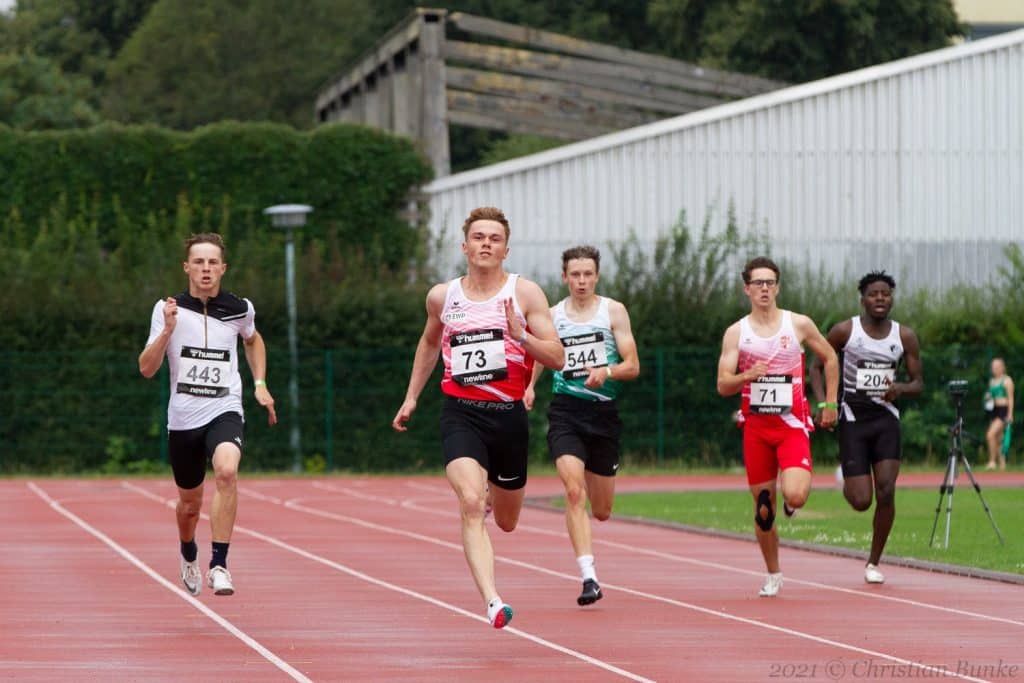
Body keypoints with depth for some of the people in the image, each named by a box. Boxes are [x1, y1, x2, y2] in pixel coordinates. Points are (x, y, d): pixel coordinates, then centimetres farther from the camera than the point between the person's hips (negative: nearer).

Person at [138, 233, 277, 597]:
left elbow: (253, 340, 26)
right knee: (190, 503, 14)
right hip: (182, 419, 1)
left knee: (227, 472, -31)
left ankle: (219, 564, -27)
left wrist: (260, 383, 16)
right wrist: (167, 330, -21)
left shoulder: (240, 309, 1)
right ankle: (189, 554, 48)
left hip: (224, 412, -1)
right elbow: (146, 368, -8)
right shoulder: (169, 309, -3)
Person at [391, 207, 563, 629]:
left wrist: (521, 336, -21)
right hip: (460, 414, -1)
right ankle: (492, 602, -33)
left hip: (508, 414, 1)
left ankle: (495, 489, 55)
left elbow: (557, 358, -4)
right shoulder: (442, 296, 7)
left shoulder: (524, 293, 0)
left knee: (506, 522, 16)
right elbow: (429, 343, 28)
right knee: (471, 504, -25)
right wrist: (411, 397, 26)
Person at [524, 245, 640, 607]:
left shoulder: (614, 311, 3)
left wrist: (607, 372, -20)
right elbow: (539, 358, 19)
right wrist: (528, 388, 0)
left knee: (602, 511, 10)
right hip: (565, 411, -1)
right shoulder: (552, 316, 7)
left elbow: (632, 366, 0)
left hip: (604, 412, 1)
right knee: (574, 491, -22)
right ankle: (589, 578, -23)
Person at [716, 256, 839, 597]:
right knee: (763, 507, 6)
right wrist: (748, 376, -24)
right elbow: (722, 386, -4)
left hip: (792, 425, -1)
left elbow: (830, 358, 15)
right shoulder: (736, 333, 1)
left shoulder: (799, 325, 0)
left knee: (794, 496, -23)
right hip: (755, 426, 1)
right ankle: (773, 574, 24)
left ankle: (795, 494, 16)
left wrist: (830, 403, 10)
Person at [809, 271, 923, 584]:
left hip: (886, 417, 2)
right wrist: (823, 403, -12)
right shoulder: (845, 331, -6)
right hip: (853, 417, -2)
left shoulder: (905, 336, 1)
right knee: (861, 501, -8)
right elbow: (816, 366, 3)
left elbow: (918, 383, 7)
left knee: (886, 491, -13)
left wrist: (900, 388, -16)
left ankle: (874, 563, 3)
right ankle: (846, 480, 31)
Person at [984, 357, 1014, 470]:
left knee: (991, 434, -21)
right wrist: (988, 397, 3)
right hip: (993, 410, 8)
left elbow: (1010, 398, -8)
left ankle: (992, 461, -16)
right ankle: (1002, 463, 14)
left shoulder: (1007, 380, -7)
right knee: (998, 439, 8)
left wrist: (1010, 414, -14)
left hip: (1003, 410, -8)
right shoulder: (992, 381, 15)